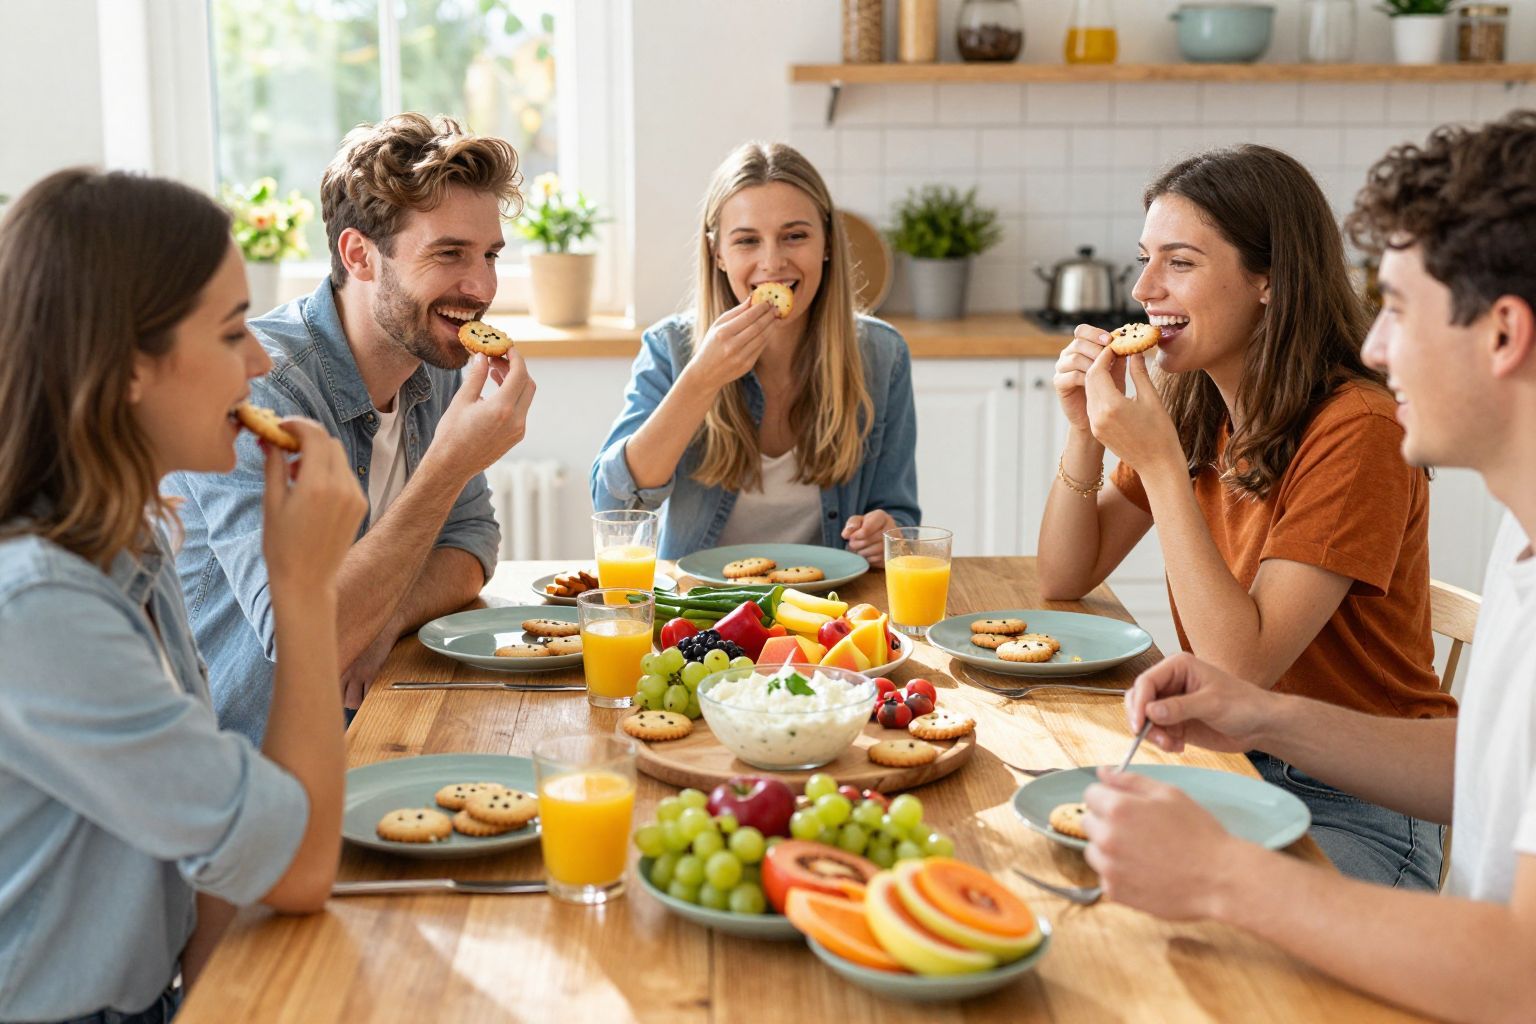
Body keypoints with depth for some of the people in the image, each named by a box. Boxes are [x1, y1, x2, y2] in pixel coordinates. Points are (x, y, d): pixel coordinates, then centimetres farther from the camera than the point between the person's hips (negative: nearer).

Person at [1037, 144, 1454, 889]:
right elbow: (1065, 581, 8)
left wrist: (1158, 461, -28)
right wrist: (1085, 430, -8)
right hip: (1231, 763, 7)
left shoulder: (1354, 431, -21)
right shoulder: (1193, 409, 2)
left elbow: (1243, 666, -25)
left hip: (1357, 817, -7)